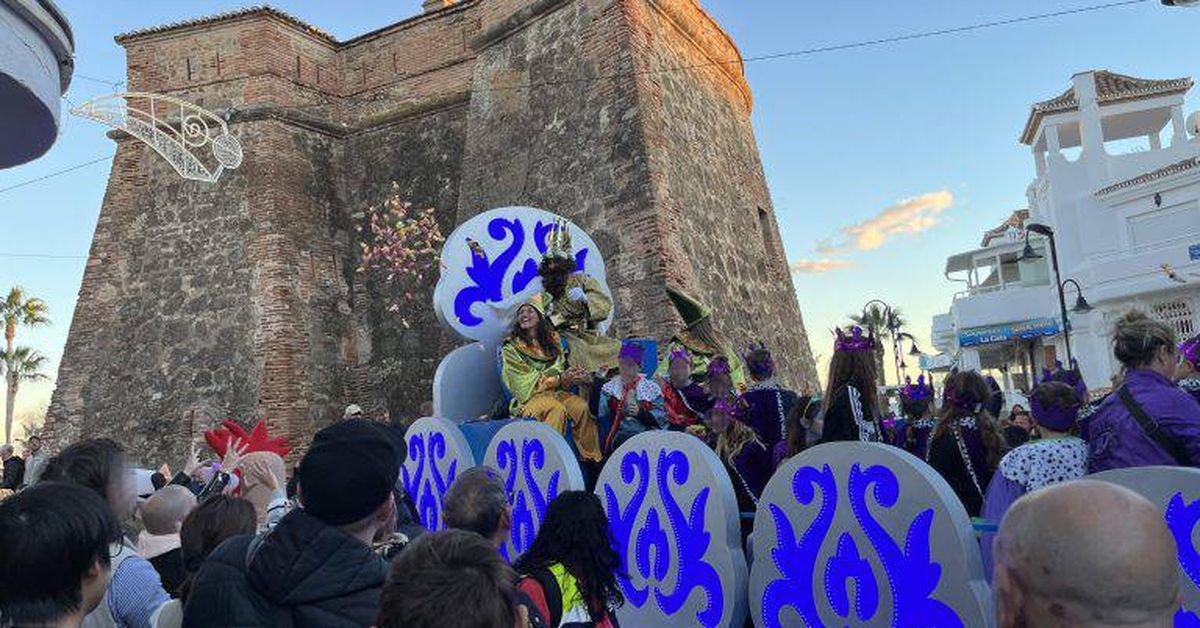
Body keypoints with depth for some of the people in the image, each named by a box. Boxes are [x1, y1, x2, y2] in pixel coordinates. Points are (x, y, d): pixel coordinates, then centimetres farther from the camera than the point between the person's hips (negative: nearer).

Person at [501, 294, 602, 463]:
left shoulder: (552, 338, 14)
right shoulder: (511, 348, -2)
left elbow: (560, 369, 12)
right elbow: (528, 382, -9)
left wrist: (572, 376, -12)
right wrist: (560, 379, -18)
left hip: (555, 392, 5)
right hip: (529, 398, -4)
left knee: (582, 406, -24)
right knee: (557, 409, -34)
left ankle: (591, 459, -16)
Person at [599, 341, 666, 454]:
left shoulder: (652, 388, 11)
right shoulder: (609, 387, 13)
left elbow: (661, 417, 2)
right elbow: (600, 415, -2)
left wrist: (640, 412, -13)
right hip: (619, 435, 0)